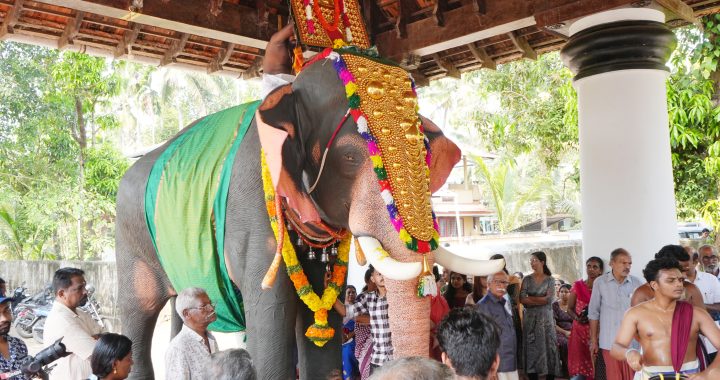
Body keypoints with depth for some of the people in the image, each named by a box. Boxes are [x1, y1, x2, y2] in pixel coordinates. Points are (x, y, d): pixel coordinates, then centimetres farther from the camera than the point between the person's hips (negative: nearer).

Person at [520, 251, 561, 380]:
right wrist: (540, 300, -12)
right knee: (532, 348, 0)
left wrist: (530, 298, -8)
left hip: (546, 317, 0)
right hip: (530, 317, 1)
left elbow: (549, 299, -9)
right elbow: (522, 299, -6)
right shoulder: (527, 279, 5)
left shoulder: (550, 280, 4)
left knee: (549, 347, -1)